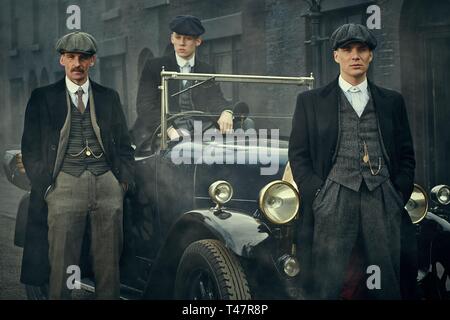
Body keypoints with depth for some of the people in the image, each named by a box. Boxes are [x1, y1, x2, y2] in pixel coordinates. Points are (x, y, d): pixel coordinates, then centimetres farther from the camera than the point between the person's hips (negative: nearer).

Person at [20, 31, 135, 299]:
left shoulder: (109, 97, 17)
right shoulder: (43, 98, 10)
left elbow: (125, 145, 18)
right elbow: (31, 149, 7)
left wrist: (124, 182, 6)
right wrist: (47, 186, -3)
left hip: (108, 184, 2)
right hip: (65, 184, -2)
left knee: (109, 267, 3)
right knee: (62, 266, -5)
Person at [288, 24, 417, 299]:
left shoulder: (392, 101, 17)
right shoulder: (310, 101, 12)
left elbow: (406, 155, 18)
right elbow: (298, 155, 8)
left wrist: (398, 196, 5)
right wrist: (319, 196, -3)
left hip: (383, 202, 2)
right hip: (333, 202, -1)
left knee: (385, 285, -3)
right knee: (328, 284, -8)